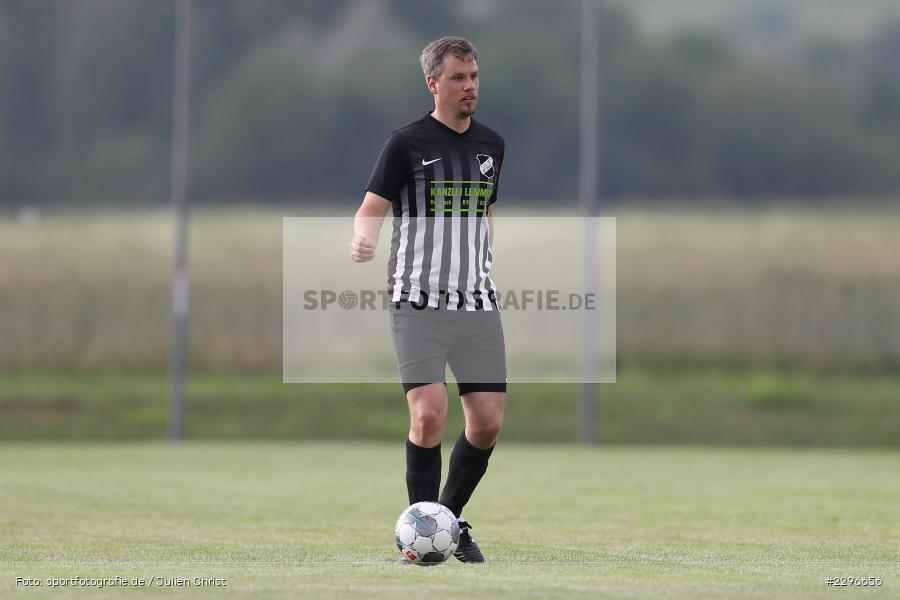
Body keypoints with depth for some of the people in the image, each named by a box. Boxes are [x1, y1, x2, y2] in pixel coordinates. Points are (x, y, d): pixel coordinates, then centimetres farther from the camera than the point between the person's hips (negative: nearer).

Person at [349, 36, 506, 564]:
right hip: (419, 303, -5)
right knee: (429, 415, -16)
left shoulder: (491, 144, 12)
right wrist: (363, 239, -27)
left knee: (488, 422, -1)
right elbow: (372, 208, -6)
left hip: (478, 303, 5)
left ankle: (451, 519, 21)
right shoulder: (408, 143, -4)